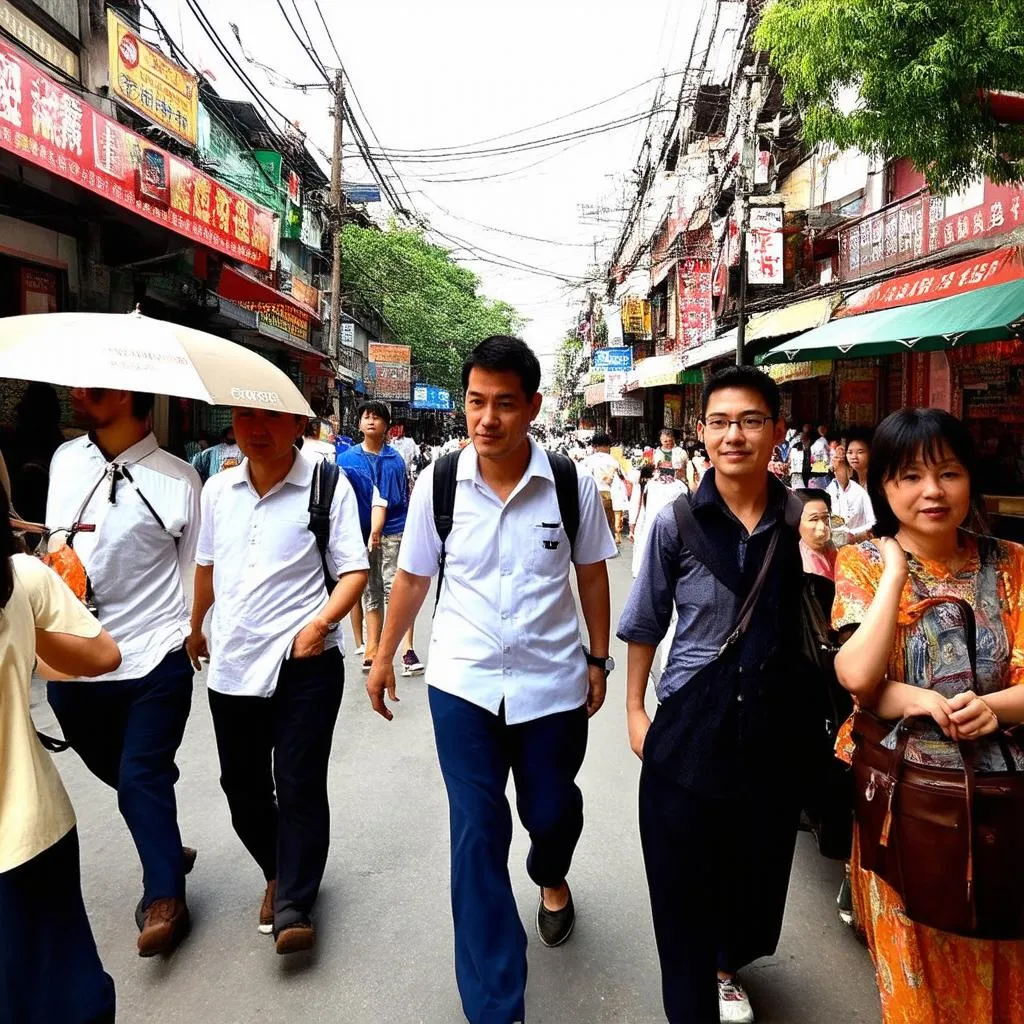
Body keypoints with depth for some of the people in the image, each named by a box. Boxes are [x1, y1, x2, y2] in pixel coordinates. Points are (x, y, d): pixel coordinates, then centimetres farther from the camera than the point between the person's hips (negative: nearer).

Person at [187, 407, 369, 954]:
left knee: (299, 786, 1)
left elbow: (353, 570, -8)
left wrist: (318, 624, -21)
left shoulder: (329, 486, -7)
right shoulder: (217, 489, 8)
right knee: (242, 786, 16)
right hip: (231, 664, 5)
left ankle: (293, 907, 17)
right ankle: (279, 872, 39)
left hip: (303, 664, -5)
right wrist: (195, 628, 30)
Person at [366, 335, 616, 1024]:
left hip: (553, 682, 1)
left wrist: (598, 661, 7)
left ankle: (551, 879, 58)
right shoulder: (437, 484, -10)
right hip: (463, 685, 0)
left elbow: (592, 575, 3)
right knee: (478, 837, 3)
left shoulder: (573, 485, -11)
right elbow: (413, 577, 3)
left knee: (552, 810, 19)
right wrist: (384, 657, 11)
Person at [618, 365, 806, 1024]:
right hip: (689, 729, -2)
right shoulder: (677, 522, -9)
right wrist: (635, 709, 2)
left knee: (758, 866, 20)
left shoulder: (799, 521, -3)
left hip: (772, 728, 3)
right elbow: (646, 624, 1)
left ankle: (728, 968, 52)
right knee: (684, 882, 6)